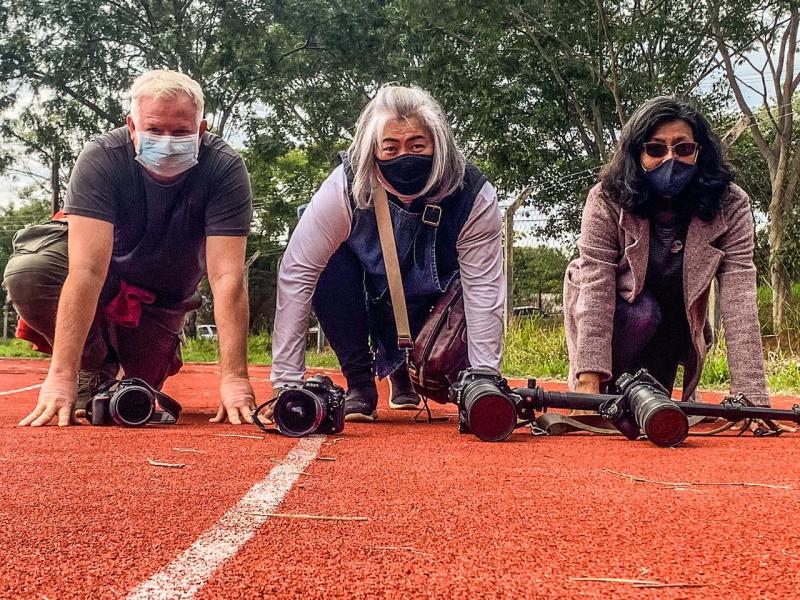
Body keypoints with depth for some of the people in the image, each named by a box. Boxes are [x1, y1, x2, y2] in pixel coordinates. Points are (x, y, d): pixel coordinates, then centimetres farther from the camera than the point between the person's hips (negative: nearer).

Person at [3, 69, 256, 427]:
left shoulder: (225, 169, -31)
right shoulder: (102, 157, -32)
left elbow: (227, 277, -37)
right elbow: (87, 270, -41)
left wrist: (235, 377, -45)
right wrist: (62, 375, -47)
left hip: (164, 296, 1)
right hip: (106, 274, -1)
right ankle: (95, 366, -2)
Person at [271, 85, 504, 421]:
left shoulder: (473, 197, -30)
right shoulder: (345, 189, -31)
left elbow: (484, 291, -27)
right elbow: (296, 274, -31)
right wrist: (287, 383, -34)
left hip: (425, 312, 2)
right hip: (365, 301, -1)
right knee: (325, 265, -30)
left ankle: (401, 371, 20)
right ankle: (359, 380, -11)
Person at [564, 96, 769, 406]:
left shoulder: (731, 206, -25)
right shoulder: (606, 200, -27)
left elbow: (739, 301, -32)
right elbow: (596, 285, -34)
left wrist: (751, 396, -41)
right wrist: (589, 380, -44)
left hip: (674, 322, 2)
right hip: (614, 312, -2)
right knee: (643, 312, -32)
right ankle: (607, 391, -9)